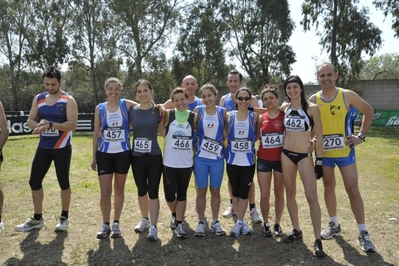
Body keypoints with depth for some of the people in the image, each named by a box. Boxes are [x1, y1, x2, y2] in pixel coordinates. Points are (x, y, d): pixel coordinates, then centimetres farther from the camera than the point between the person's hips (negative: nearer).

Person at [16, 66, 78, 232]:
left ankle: (64, 218, 21)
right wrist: (39, 125, -13)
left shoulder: (68, 100, -9)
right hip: (43, 147, 5)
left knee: (63, 182, 5)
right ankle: (37, 219, 24)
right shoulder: (38, 99, 8)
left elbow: (72, 125, -18)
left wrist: (50, 124, -27)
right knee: (34, 181, 8)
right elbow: (30, 121, 9)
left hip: (62, 148, -5)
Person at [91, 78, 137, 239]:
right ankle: (105, 224, 18)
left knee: (119, 190, 11)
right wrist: (94, 157, 4)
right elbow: (96, 133, 5)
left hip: (123, 153, 0)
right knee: (105, 192, -1)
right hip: (104, 154, 0)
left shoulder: (127, 105, -2)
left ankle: (116, 224, 24)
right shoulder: (100, 108, 1)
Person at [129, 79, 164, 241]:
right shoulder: (131, 111, 0)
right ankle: (144, 219, 37)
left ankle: (153, 227, 10)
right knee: (141, 190, 16)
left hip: (154, 157, -2)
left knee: (153, 191, 1)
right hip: (136, 157, 3)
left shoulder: (158, 111, -4)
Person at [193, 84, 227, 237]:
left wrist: (226, 144, -2)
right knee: (201, 191, 6)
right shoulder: (198, 111, -1)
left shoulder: (223, 112, 0)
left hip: (217, 158, 1)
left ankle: (215, 222, 23)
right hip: (200, 157, 0)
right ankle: (201, 222, 20)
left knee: (215, 190, 10)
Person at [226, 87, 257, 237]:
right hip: (232, 160, 1)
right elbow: (225, 135, 6)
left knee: (244, 192, 4)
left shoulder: (254, 117, -2)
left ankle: (239, 222, 16)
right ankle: (242, 221, 23)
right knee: (235, 192, 9)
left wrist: (250, 142, -11)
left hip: (248, 161, -1)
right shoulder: (229, 116, 1)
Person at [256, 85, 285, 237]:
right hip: (264, 160, 2)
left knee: (279, 193, 11)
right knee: (264, 195, 6)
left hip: (281, 159, -2)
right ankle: (266, 224, 23)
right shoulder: (260, 118, 4)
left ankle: (277, 224, 26)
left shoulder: (285, 116, -4)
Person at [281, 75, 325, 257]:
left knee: (312, 196, -7)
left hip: (305, 156, -4)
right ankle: (296, 230, 26)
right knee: (290, 193, 10)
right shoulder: (285, 109, 5)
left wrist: (319, 160, -7)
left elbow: (318, 135, -5)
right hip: (286, 154, 4)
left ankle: (317, 239, 4)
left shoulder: (312, 108, -6)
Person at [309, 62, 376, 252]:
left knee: (353, 190, 1)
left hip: (345, 151, -2)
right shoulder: (313, 100, -1)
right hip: (323, 152, 2)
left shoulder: (347, 95, -6)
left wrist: (362, 135, -2)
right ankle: (334, 225, 30)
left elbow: (368, 111, 5)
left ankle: (362, 232, 13)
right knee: (329, 187, 13)